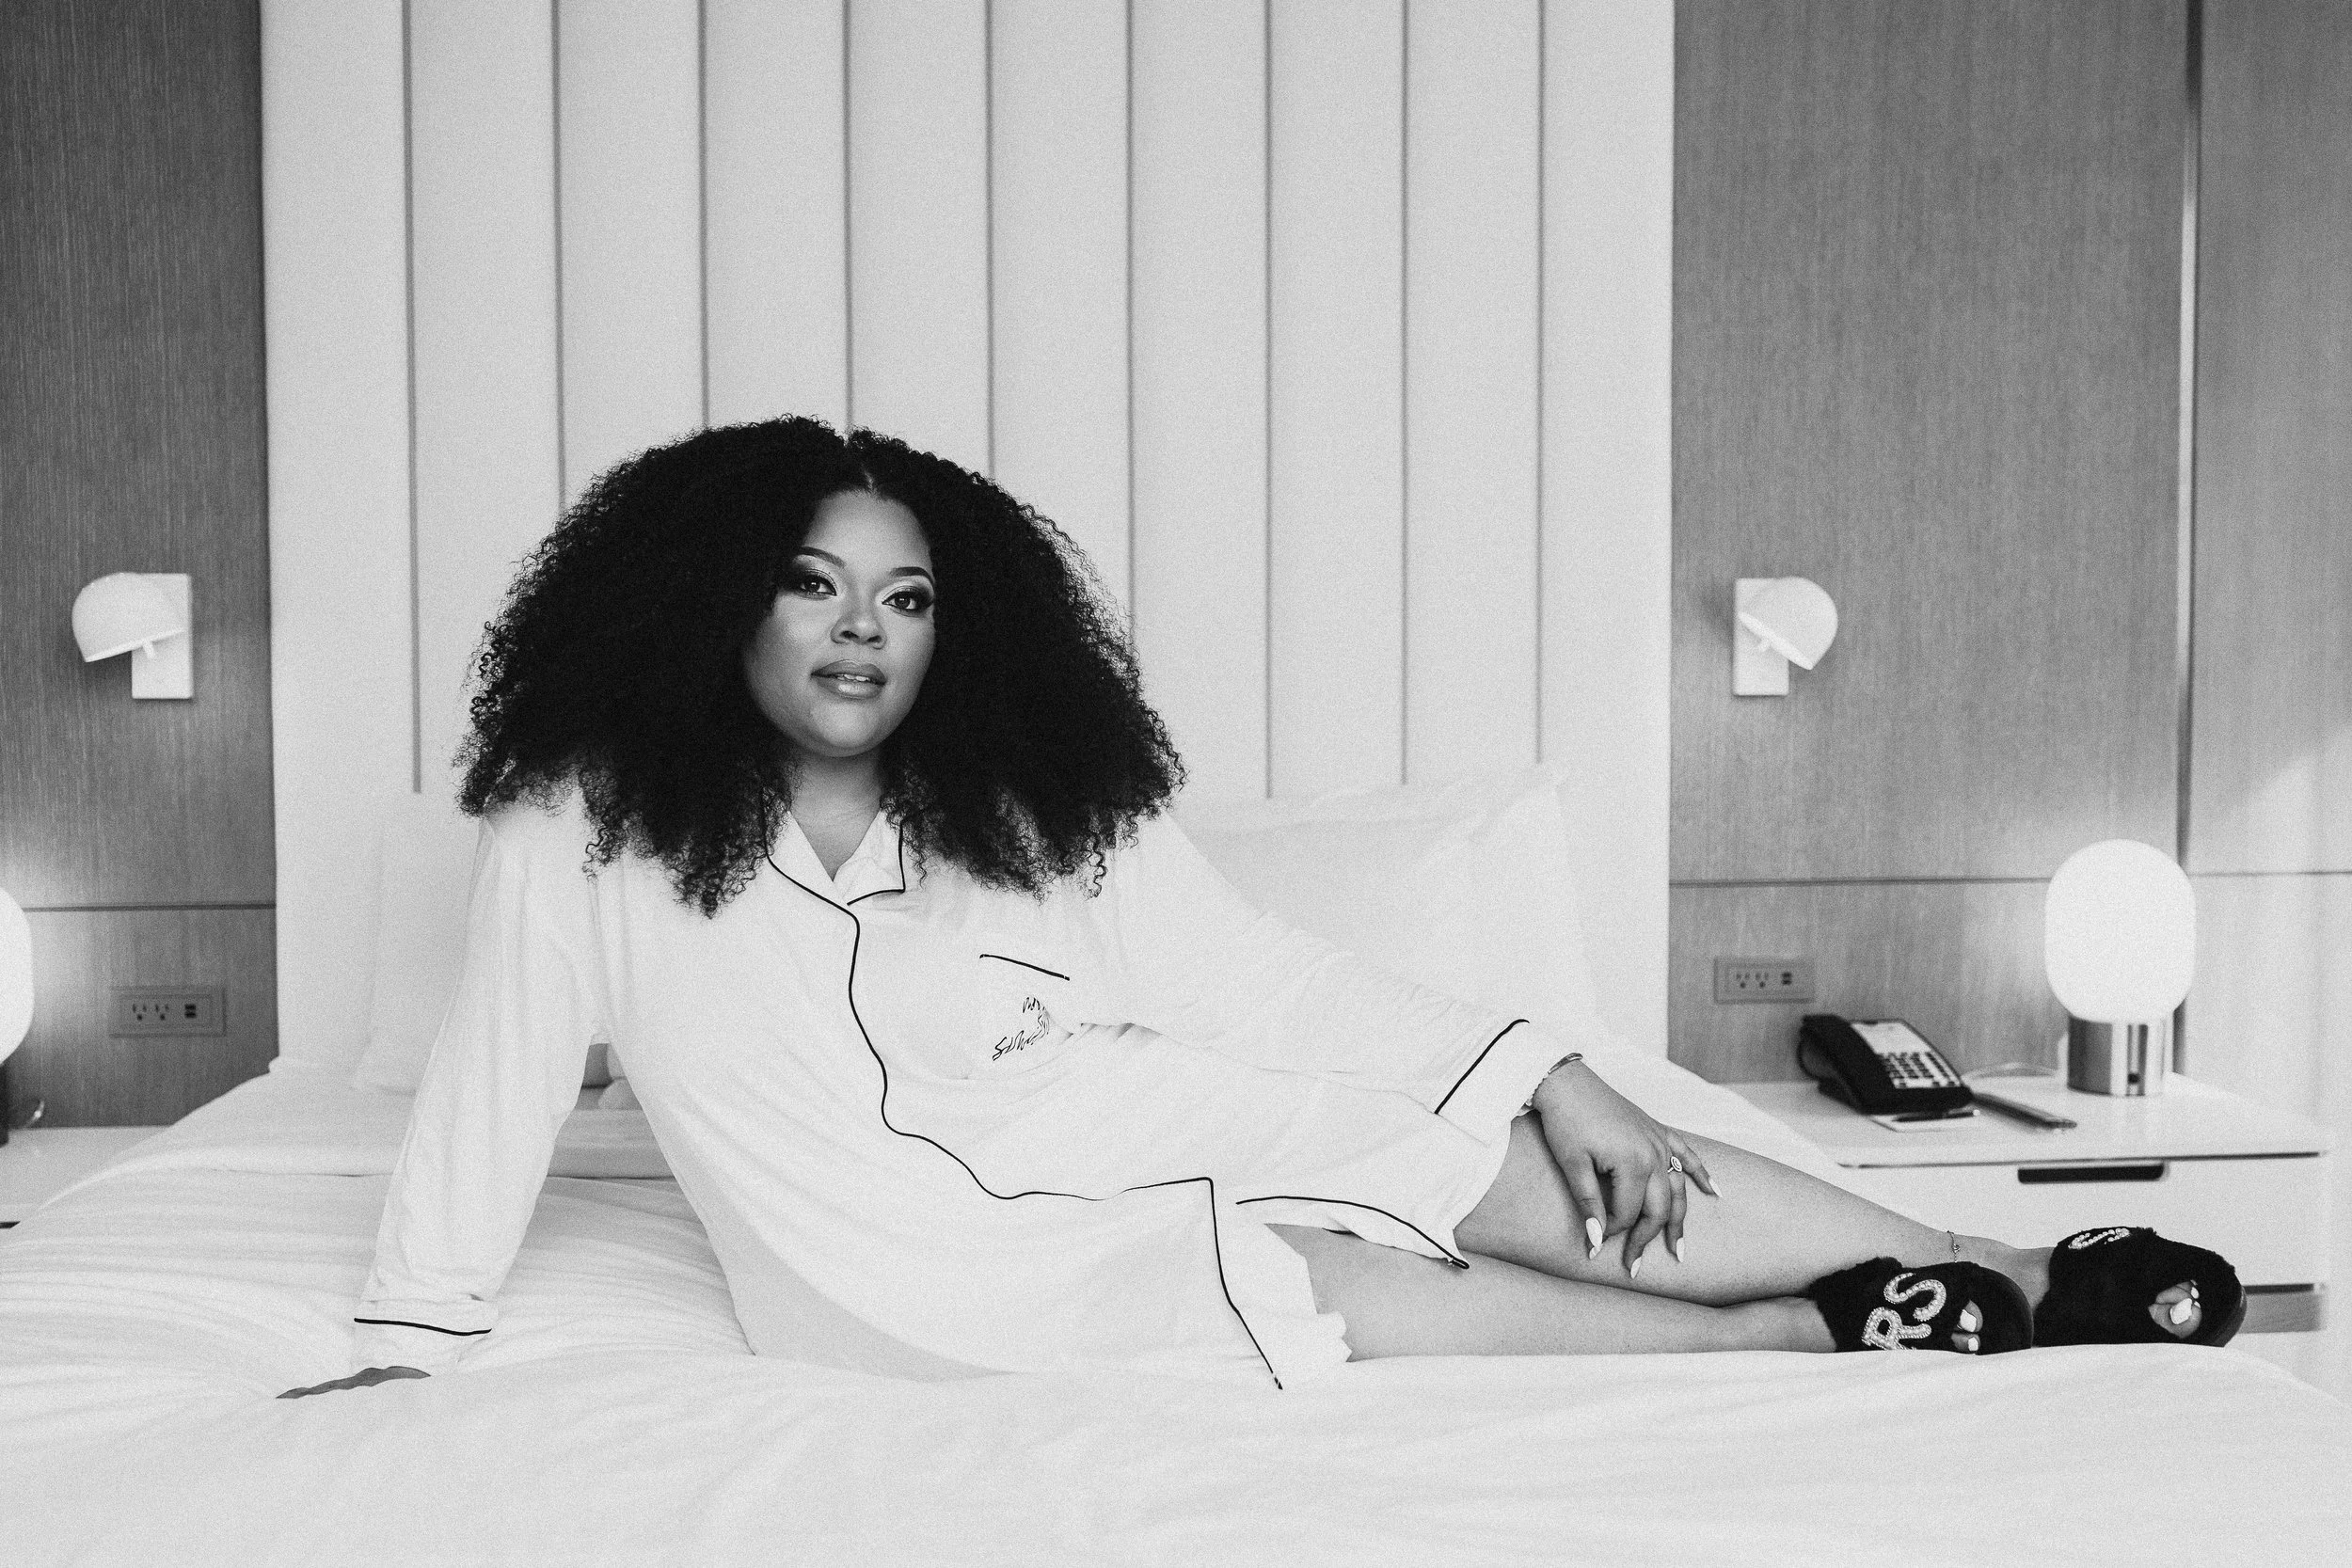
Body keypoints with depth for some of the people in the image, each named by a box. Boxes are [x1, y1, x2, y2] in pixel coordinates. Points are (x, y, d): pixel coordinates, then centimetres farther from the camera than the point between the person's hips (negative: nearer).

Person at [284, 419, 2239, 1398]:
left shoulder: (1035, 813, 1)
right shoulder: (588, 831, -7)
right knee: (1343, 1294, -27)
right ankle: (1835, 1333, -17)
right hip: (924, 1269, -3)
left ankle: (2014, 1278, -10)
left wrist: (1555, 1078, -9)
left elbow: (1273, 984, -1)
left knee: (1527, 1169, -15)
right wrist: (409, 1344, 5)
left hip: (1120, 1132, 4)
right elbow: (499, 1077, 1)